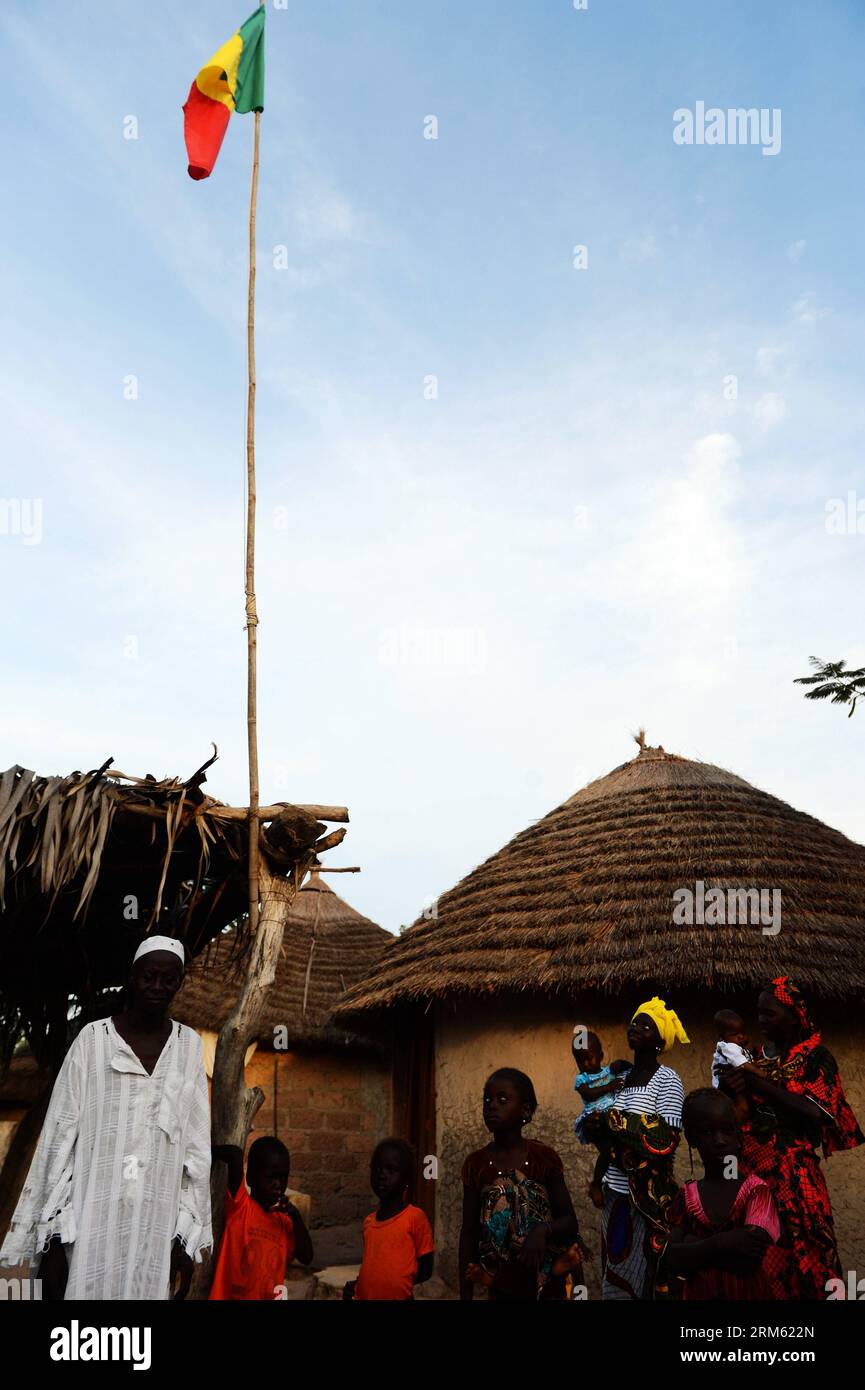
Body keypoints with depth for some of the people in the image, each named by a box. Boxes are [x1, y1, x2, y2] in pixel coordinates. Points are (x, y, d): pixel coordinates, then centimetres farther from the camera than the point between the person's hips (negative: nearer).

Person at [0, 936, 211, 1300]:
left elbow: (196, 1147, 6)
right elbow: (60, 1136, -1)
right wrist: (54, 1234, -5)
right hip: (93, 1220, -2)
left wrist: (187, 1237, 2)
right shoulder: (93, 1039, -1)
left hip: (156, 1227, 2)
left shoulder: (189, 1046, 5)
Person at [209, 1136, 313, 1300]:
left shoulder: (283, 1221, 11)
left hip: (270, 1296, 6)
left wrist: (296, 1217, -4)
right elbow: (235, 1153, -24)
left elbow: (306, 1258, 3)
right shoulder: (239, 1204, -9)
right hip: (232, 1296, -6)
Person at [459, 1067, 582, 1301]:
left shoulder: (545, 1158, -9)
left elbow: (570, 1222, -4)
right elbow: (469, 1233, -1)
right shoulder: (476, 1164, -4)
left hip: (547, 1285, -1)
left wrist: (544, 1229, -24)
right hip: (500, 1286, 1)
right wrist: (465, 1294, -3)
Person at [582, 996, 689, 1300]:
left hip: (649, 1197, -6)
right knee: (614, 1273, 12)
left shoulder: (667, 1080, -9)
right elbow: (597, 1132, 14)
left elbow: (666, 1139, -20)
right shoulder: (621, 1076, 9)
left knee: (643, 1275, 3)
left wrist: (613, 1121, -18)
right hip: (615, 1193, 6)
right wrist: (597, 1126, -9)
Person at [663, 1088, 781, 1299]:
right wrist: (719, 1243, -23)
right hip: (699, 1292, 2)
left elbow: (750, 1260, -21)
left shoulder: (755, 1189, -11)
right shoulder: (686, 1196, -2)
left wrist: (694, 1246, -15)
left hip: (748, 1292, -2)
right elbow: (671, 1260, -11)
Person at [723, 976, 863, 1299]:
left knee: (796, 1249, -1)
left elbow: (815, 1111, -18)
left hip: (793, 1171, -4)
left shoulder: (816, 1057, -4)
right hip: (751, 1166, 4)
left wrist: (759, 1083, -18)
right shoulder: (758, 1056, 10)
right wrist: (728, 1088, -9)